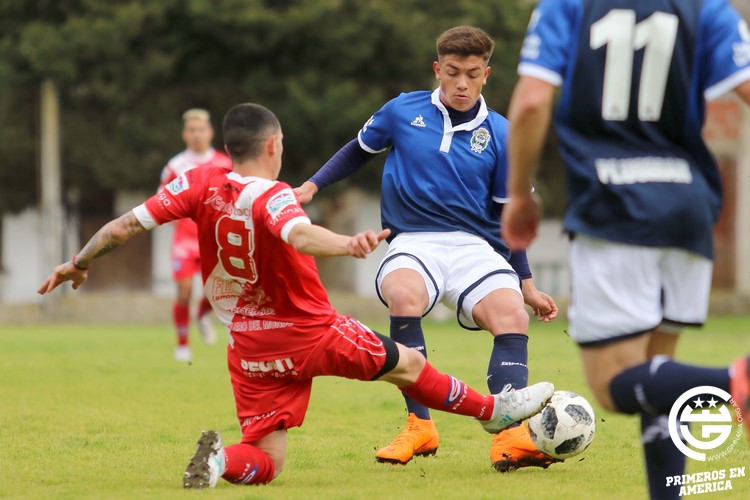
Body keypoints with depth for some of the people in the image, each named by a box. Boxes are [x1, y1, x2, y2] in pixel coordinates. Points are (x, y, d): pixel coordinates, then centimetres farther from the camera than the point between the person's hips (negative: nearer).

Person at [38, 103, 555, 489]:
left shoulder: (200, 185, -5)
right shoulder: (272, 196, -20)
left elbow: (126, 224, -6)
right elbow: (300, 235, -43)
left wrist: (79, 263, 8)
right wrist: (346, 244, -62)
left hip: (250, 352, 4)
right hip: (314, 335, -4)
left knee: (265, 463, 8)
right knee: (407, 363, 19)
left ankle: (220, 457, -25)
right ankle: (495, 410, 37)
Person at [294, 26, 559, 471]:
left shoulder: (499, 135, 5)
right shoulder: (403, 112, 5)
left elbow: (507, 216, 12)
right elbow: (359, 151, 24)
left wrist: (527, 284, 11)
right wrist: (312, 186, 15)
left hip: (474, 246, 1)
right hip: (413, 241, -1)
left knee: (512, 316, -29)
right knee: (404, 297, -36)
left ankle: (510, 435, -36)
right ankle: (419, 426, -27)